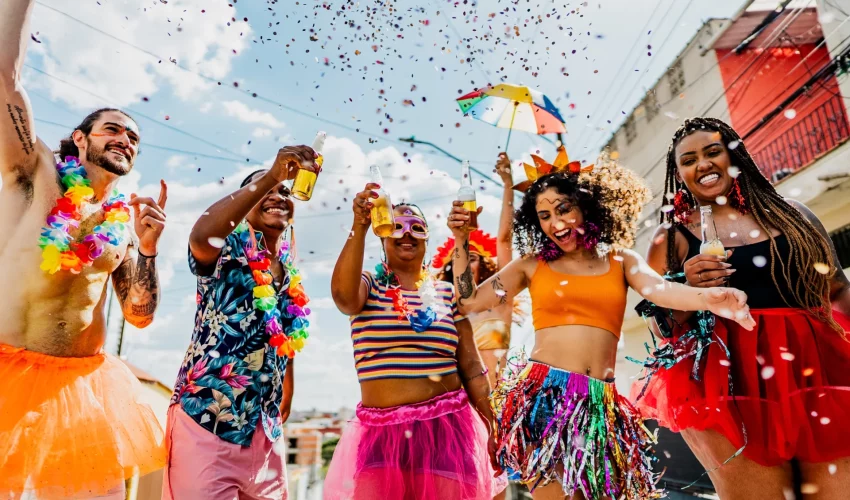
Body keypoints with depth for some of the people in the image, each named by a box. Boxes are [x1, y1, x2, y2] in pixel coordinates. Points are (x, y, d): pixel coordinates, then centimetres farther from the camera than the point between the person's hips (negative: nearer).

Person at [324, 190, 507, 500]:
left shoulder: (448, 293, 6)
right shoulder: (369, 286, 2)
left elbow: (471, 367, 7)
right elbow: (343, 295, -24)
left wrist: (490, 429, 7)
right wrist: (359, 227, -31)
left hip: (446, 427, 2)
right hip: (381, 432, -1)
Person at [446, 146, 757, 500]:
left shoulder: (620, 260, 12)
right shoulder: (533, 264, 9)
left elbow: (660, 289, -9)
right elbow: (469, 302, 7)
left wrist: (706, 298, -30)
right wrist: (461, 240, 2)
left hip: (598, 402, 2)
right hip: (541, 394, -2)